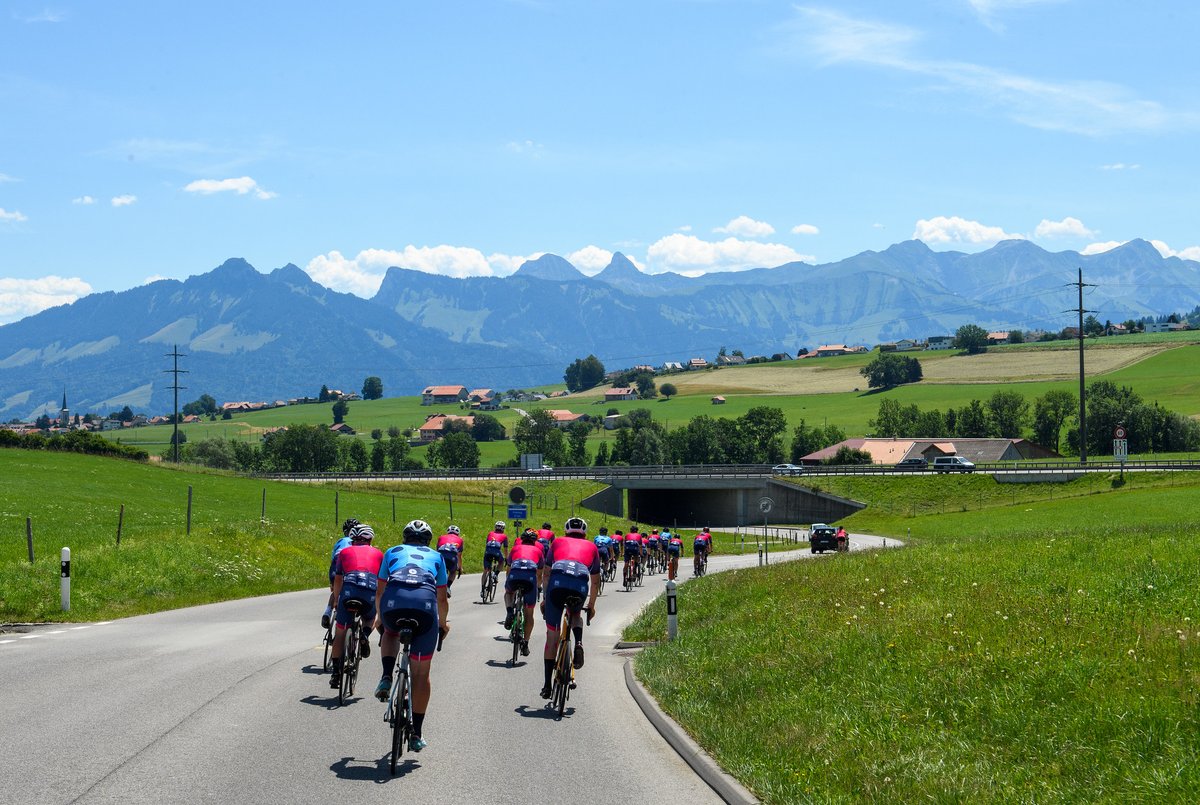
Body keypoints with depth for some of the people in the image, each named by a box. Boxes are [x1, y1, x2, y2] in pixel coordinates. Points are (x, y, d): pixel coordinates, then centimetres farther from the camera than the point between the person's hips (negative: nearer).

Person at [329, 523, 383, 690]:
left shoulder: (345, 551, 27)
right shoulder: (378, 553, 28)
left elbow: (337, 581, 29)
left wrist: (337, 601, 41)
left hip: (349, 590, -1)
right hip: (371, 592, 1)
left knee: (340, 632, 14)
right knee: (370, 618, 34)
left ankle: (336, 673, 9)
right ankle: (365, 635, 3)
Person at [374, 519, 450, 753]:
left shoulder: (392, 552, 31)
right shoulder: (436, 556, 32)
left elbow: (379, 591, 34)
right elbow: (442, 598, 35)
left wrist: (379, 618, 52)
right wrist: (443, 623, 53)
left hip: (392, 603, 1)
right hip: (425, 605, -1)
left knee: (391, 632, 39)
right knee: (421, 672, 11)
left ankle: (386, 678, 15)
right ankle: (416, 734, 13)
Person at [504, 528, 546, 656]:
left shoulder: (515, 548, 33)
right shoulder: (538, 551, 32)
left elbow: (508, 570, 45)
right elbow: (539, 575, 43)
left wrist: (508, 584, 62)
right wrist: (538, 587, 63)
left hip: (514, 575, 0)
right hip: (530, 576, 0)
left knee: (508, 592, 36)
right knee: (529, 613, 14)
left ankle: (510, 612, 7)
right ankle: (525, 644, 12)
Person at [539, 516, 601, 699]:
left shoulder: (558, 543, 33)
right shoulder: (591, 546, 33)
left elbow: (547, 574, 34)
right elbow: (595, 580, 38)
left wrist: (544, 599, 43)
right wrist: (591, 605, 49)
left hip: (557, 581, -1)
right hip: (581, 583, 1)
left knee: (552, 634, 8)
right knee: (575, 614, 34)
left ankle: (547, 685, 8)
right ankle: (578, 643, 3)